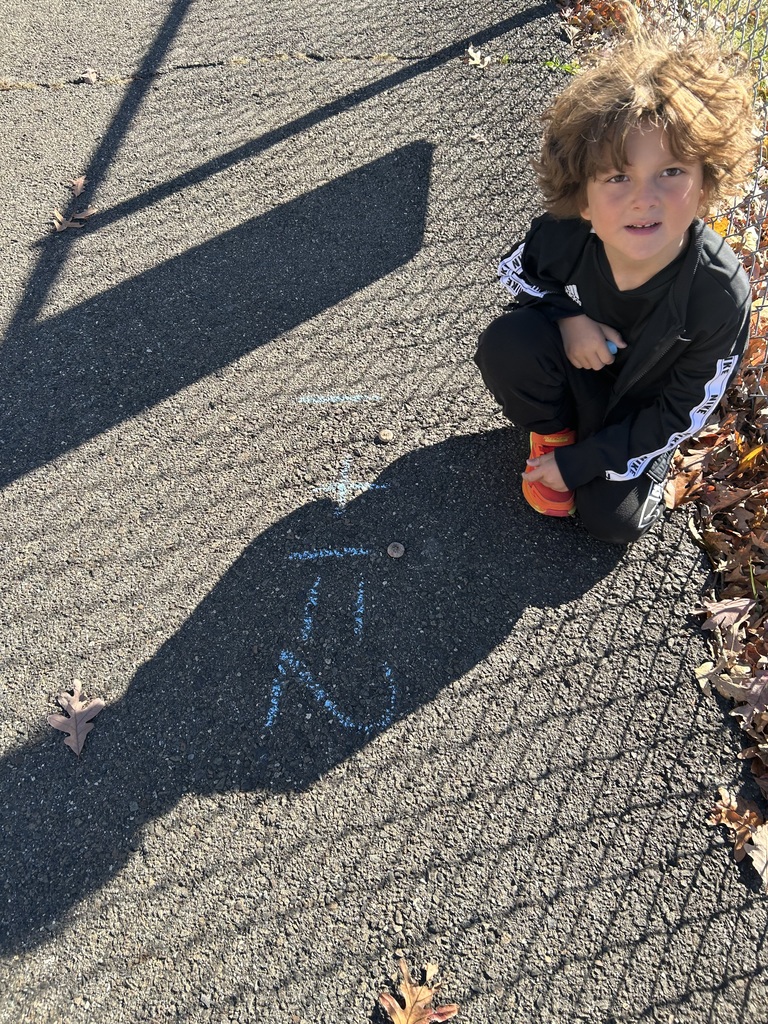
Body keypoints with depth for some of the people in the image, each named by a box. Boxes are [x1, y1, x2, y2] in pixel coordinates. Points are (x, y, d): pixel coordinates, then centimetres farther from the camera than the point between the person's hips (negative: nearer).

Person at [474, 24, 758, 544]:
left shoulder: (721, 296, -32)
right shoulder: (562, 235, -29)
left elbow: (682, 414, -20)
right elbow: (515, 272, -3)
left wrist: (579, 463, -21)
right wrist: (565, 316, -25)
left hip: (643, 409, -1)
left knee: (614, 520, -16)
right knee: (505, 344, -29)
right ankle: (554, 432, 1)